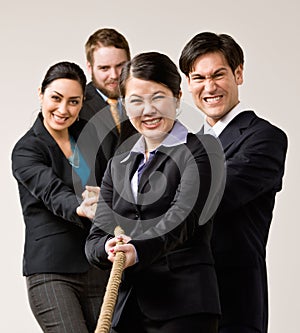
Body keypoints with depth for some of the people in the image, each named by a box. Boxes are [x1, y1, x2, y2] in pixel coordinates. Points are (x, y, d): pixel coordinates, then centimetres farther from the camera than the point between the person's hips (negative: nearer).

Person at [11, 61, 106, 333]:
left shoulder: (86, 134, 11)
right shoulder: (26, 150, -7)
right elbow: (53, 194, -26)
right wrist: (82, 208, -44)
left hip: (96, 267, 6)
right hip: (51, 272, -6)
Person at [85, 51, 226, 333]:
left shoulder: (202, 150, 2)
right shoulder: (118, 166, 19)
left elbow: (185, 215, -14)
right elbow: (95, 238, 11)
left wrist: (138, 250, -31)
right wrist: (109, 249, -13)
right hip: (128, 309, 5)